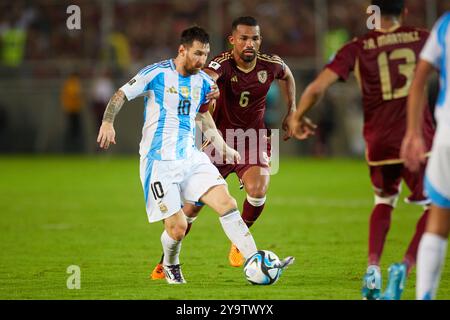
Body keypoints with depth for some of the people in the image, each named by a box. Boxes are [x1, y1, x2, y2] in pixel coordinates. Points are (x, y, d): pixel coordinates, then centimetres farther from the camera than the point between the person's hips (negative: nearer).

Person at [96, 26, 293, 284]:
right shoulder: (156, 74, -7)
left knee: (226, 202, -12)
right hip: (160, 163, -6)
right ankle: (170, 266, 24)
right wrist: (108, 122, -21)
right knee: (178, 227, -9)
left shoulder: (203, 82, 10)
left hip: (191, 157, 6)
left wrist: (224, 148, 26)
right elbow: (121, 95, -3)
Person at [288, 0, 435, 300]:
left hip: (379, 144, 2)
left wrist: (298, 117, 10)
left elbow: (317, 87, -5)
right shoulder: (423, 39, 4)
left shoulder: (357, 48, 2)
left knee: (384, 202, 27)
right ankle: (406, 267, -11)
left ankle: (373, 269, 11)